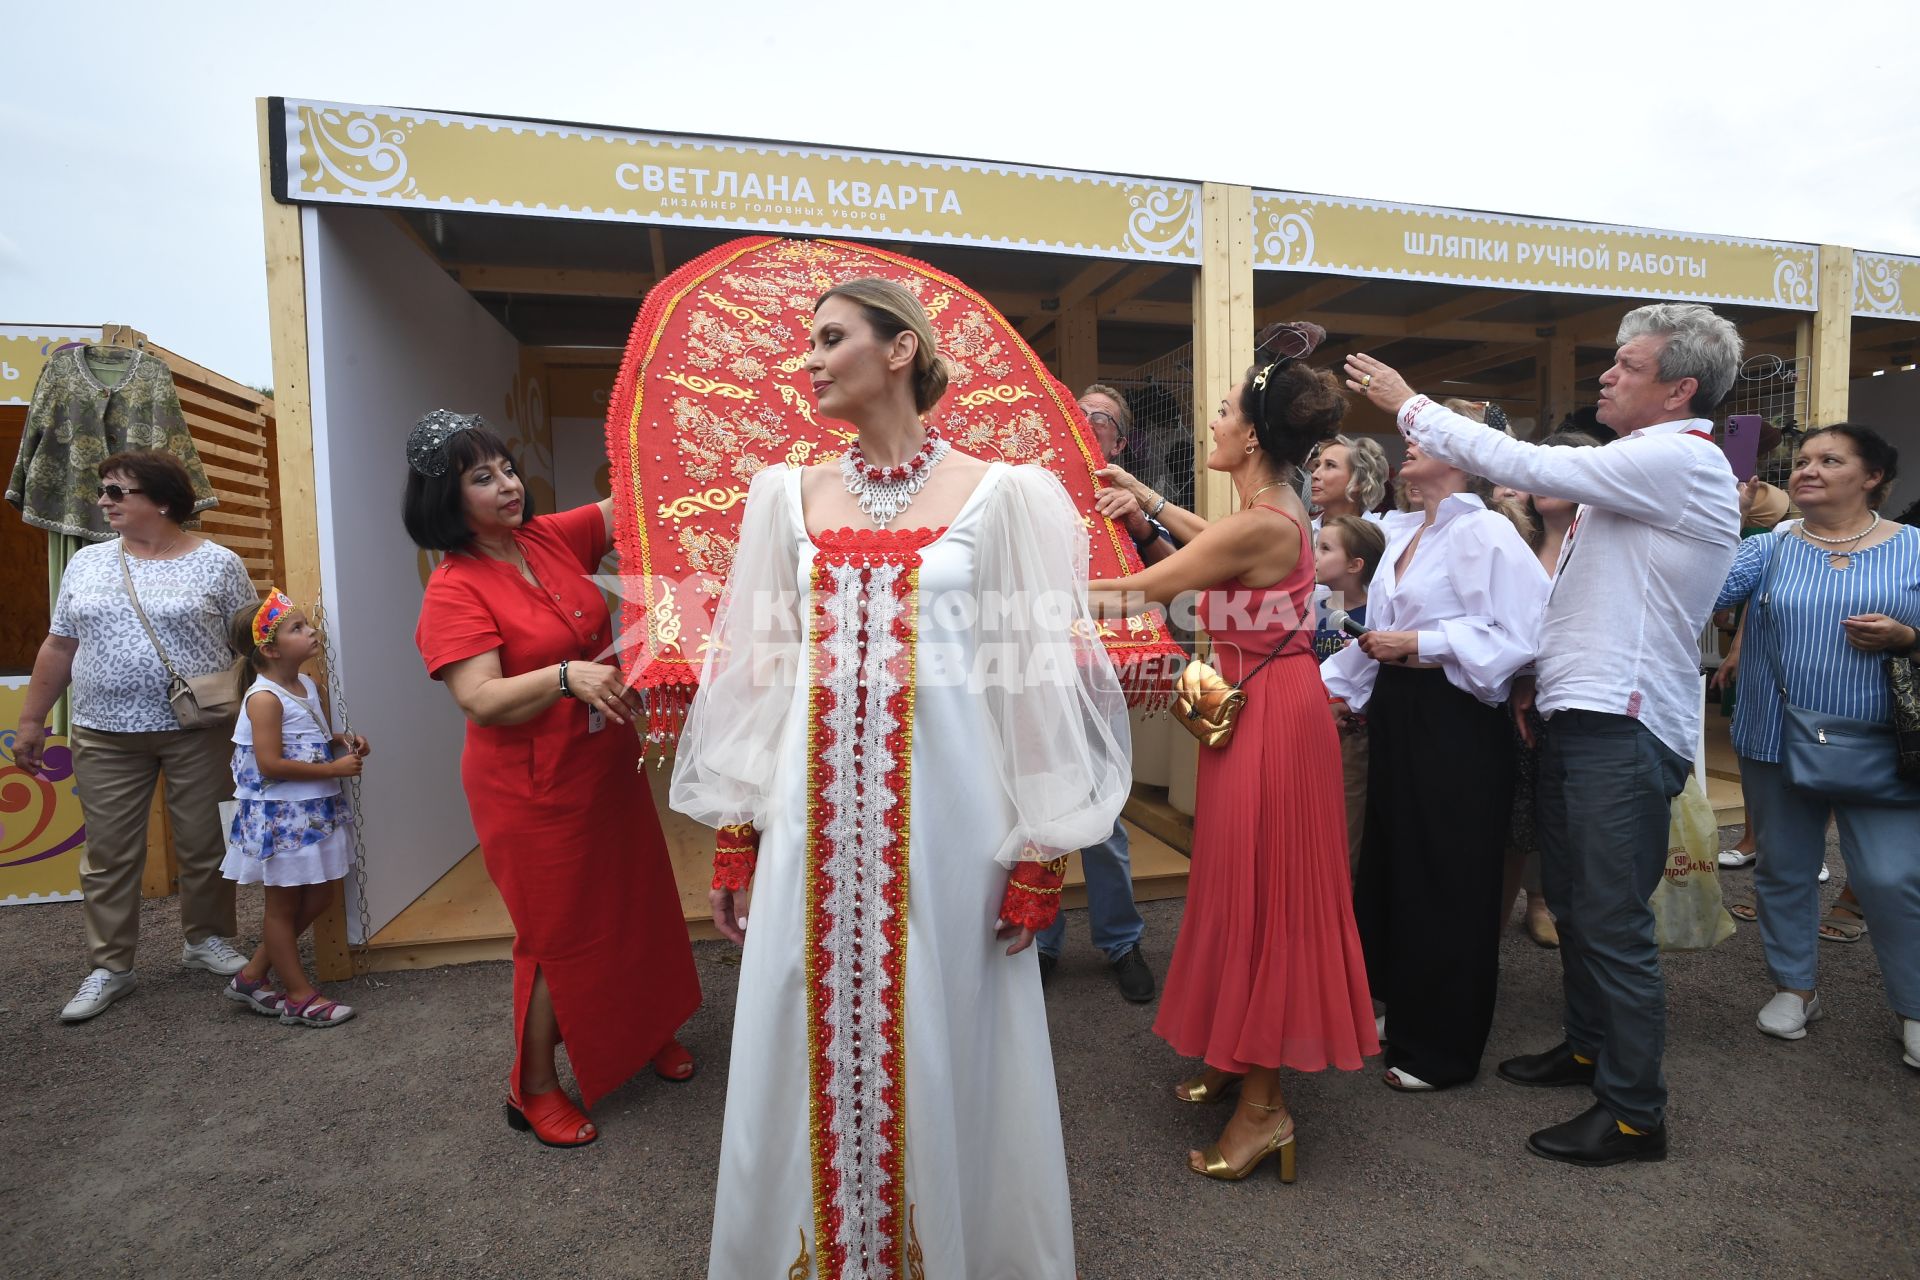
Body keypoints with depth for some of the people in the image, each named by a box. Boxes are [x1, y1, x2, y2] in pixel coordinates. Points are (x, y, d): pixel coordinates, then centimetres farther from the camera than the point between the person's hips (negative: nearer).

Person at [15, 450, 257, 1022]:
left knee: (205, 844, 7)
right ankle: (109, 966, 18)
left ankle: (207, 940, 25)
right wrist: (32, 720, 11)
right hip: (105, 735, 3)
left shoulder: (218, 563, -3)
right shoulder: (87, 563, 9)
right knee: (109, 852, 7)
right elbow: (59, 647, 12)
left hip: (198, 732, -3)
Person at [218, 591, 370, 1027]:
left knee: (322, 895, 16)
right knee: (284, 905, 7)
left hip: (315, 809, 9)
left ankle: (253, 975, 31)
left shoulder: (307, 686, 7)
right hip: (280, 815, -9)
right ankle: (299, 996, 19)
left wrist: (343, 742, 4)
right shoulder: (264, 698, -19)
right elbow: (270, 764, -25)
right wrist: (333, 768, -21)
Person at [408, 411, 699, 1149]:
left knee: (633, 901, 18)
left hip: (606, 764, 6)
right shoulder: (453, 591, -16)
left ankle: (644, 1029, 41)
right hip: (534, 789, -6)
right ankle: (533, 1089, 28)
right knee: (558, 931, 6)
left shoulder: (552, 538, 1)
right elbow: (482, 702, -25)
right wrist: (567, 676, -39)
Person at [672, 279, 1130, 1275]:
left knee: (940, 1047, 9)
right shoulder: (788, 494, 9)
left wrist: (1039, 857, -6)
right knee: (811, 1044, 13)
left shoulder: (1001, 494, -1)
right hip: (813, 817, 3)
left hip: (948, 814, -3)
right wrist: (735, 841, 7)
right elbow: (754, 667, 8)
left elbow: (1037, 673, -3)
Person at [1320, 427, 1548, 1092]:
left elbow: (1518, 636, -20)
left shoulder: (1487, 532, -12)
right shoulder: (1402, 534, 13)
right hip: (1395, 715, 8)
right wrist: (1332, 684, 11)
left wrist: (1417, 644, -18)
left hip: (1456, 721, -8)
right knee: (1391, 864, 16)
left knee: (1448, 882, 3)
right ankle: (1401, 1011, 34)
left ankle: (1444, 1048, 20)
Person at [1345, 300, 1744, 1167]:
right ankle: (1589, 1048, 36)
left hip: (1623, 729, -10)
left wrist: (1409, 405, -11)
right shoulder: (1648, 468, 18)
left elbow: (1527, 465, -20)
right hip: (1581, 716, 10)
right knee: (1573, 901, 19)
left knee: (1613, 922, -3)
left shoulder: (1677, 461, -13)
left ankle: (1634, 1112, 11)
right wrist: (1548, 677, 18)